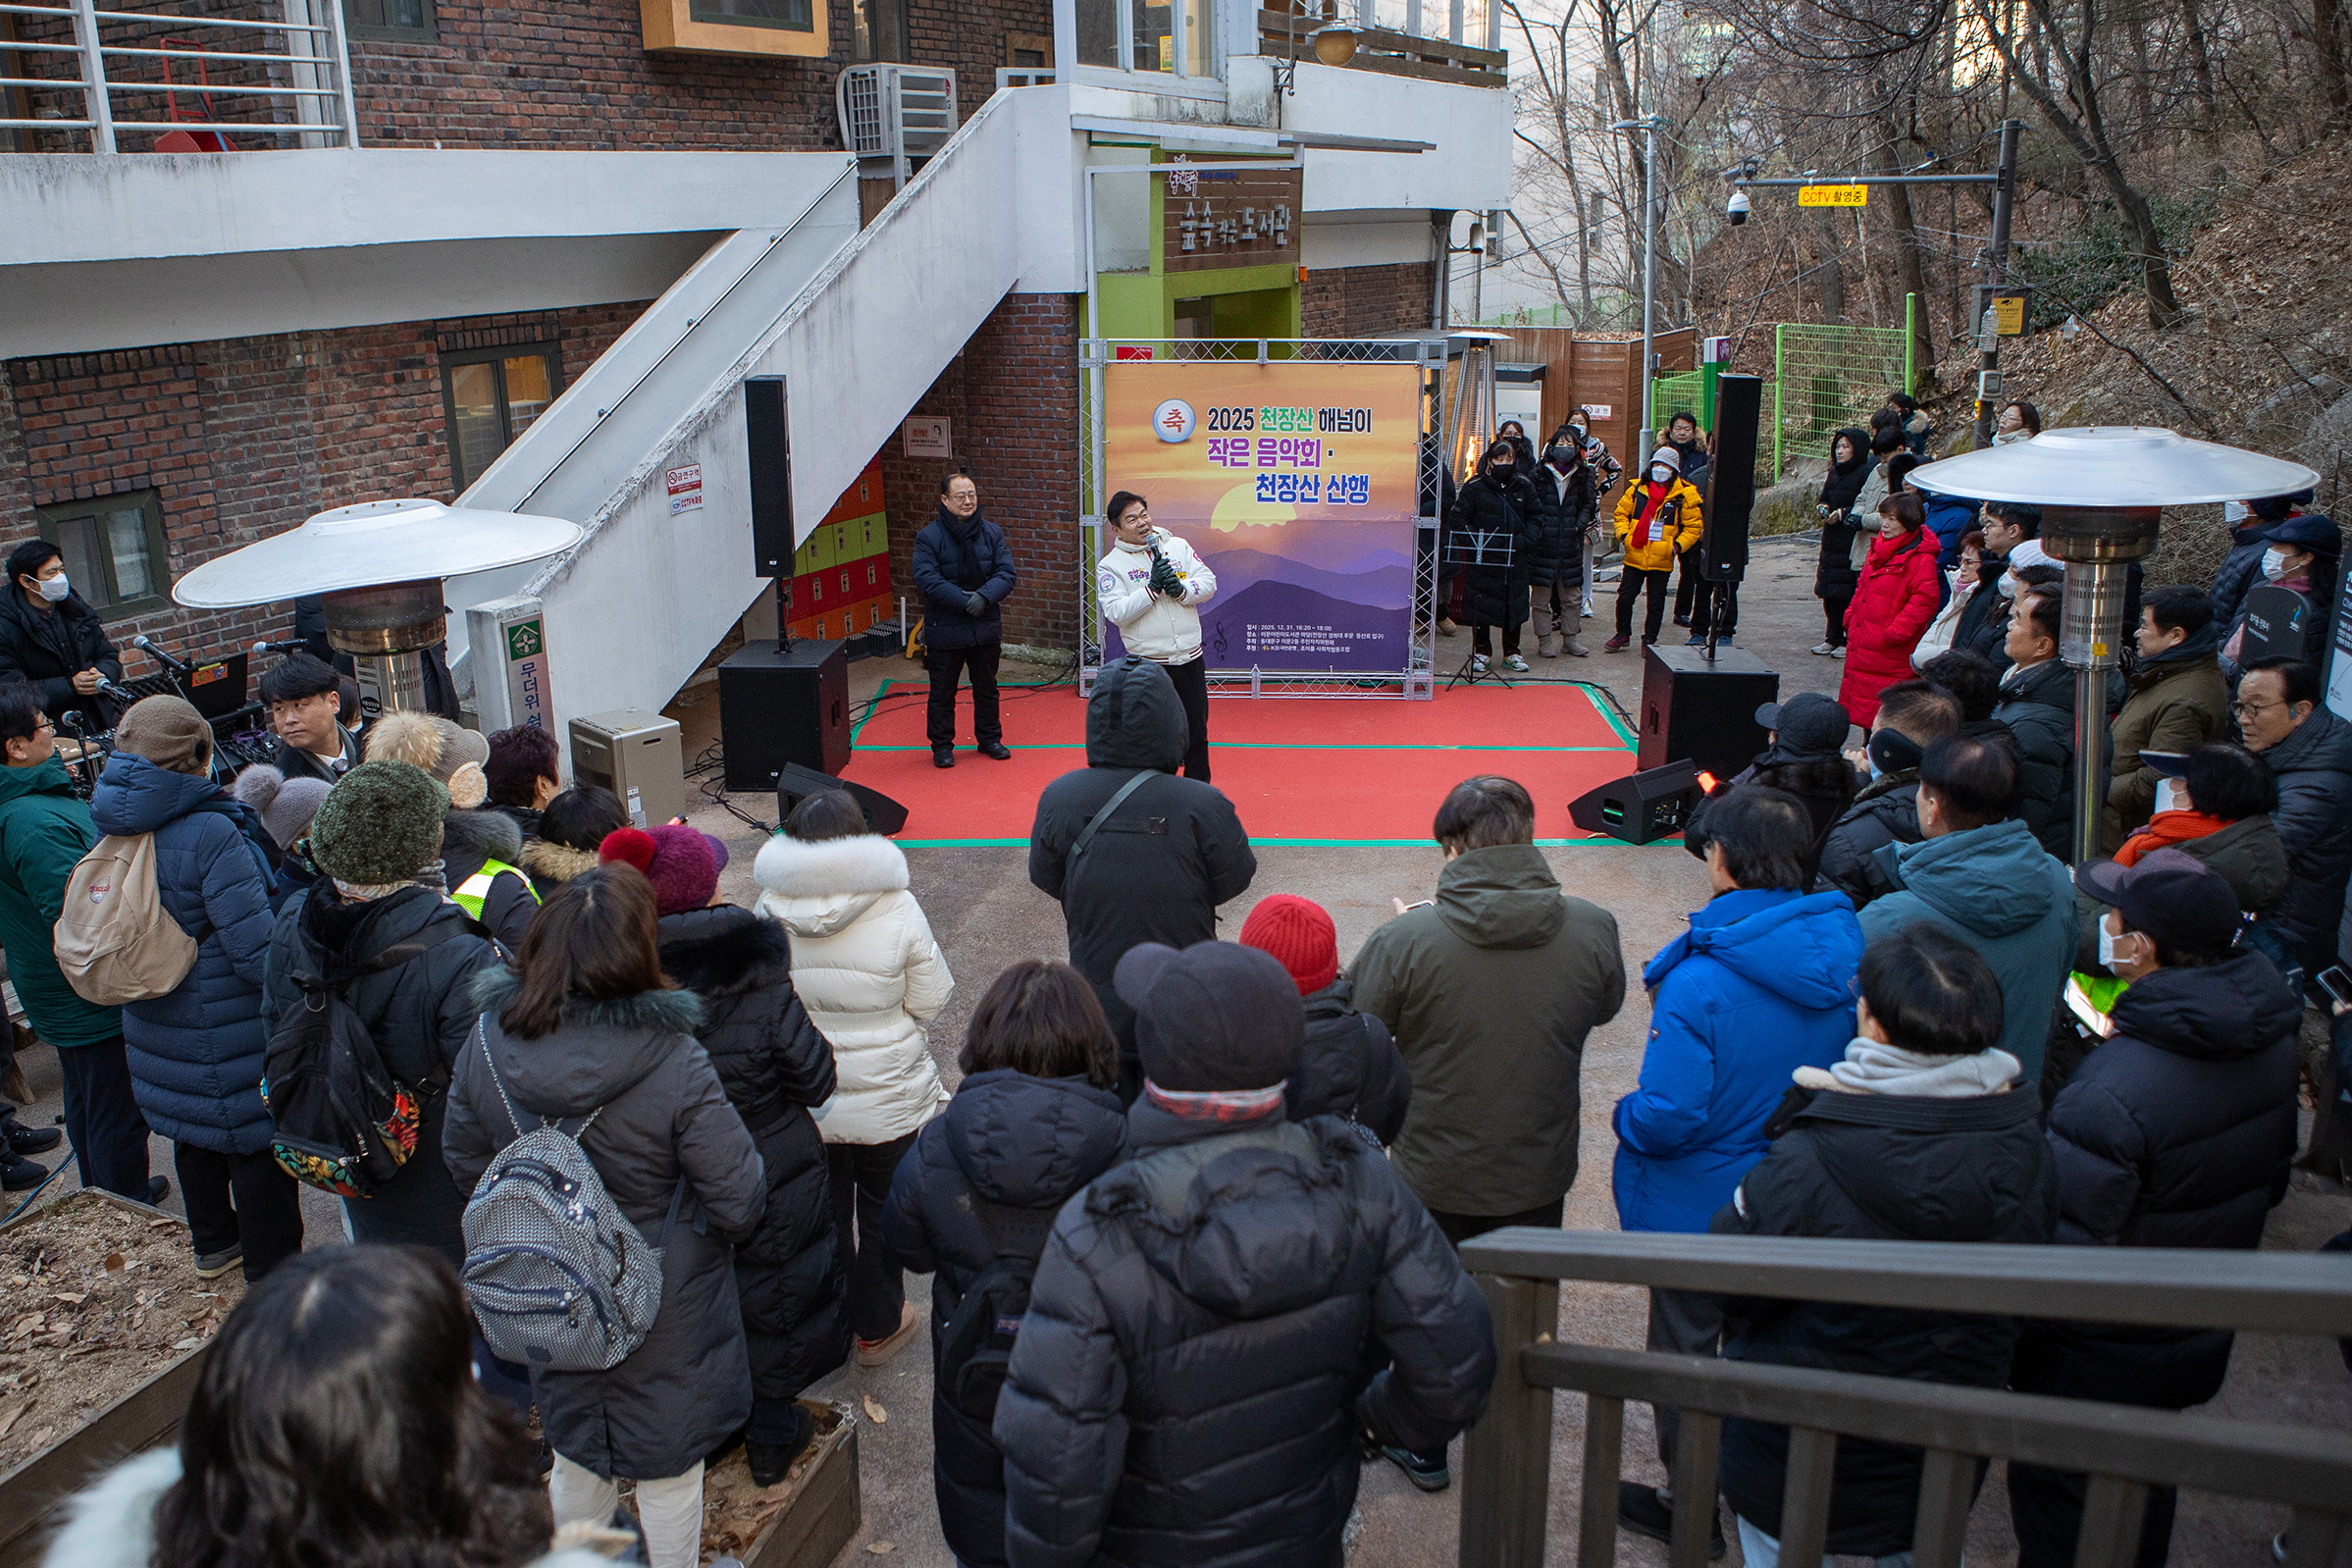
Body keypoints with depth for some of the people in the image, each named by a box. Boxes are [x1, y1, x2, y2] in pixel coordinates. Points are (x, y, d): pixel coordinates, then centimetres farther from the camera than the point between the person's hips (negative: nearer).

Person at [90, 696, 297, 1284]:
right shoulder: (208, 834, -25)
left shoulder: (120, 832, 0)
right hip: (230, 1031, -8)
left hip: (158, 1029, 8)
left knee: (196, 1136, 26)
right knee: (259, 1146, 6)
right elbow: (257, 949, -25)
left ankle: (213, 1245, 45)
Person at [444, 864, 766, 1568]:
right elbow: (740, 1200, -22)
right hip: (665, 1310, -4)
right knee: (667, 1473, 19)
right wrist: (697, 1230, 1)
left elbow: (464, 1163, 2)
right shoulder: (674, 1065, -30)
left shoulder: (487, 1043, -16)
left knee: (576, 1460, 28)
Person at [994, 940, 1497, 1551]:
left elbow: (1054, 1478, -28)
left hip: (1154, 1550, -2)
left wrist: (1042, 1552, -7)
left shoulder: (1095, 1245, -32)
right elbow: (1456, 1364, -15)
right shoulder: (1355, 1180, -22)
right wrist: (1378, 1420, 5)